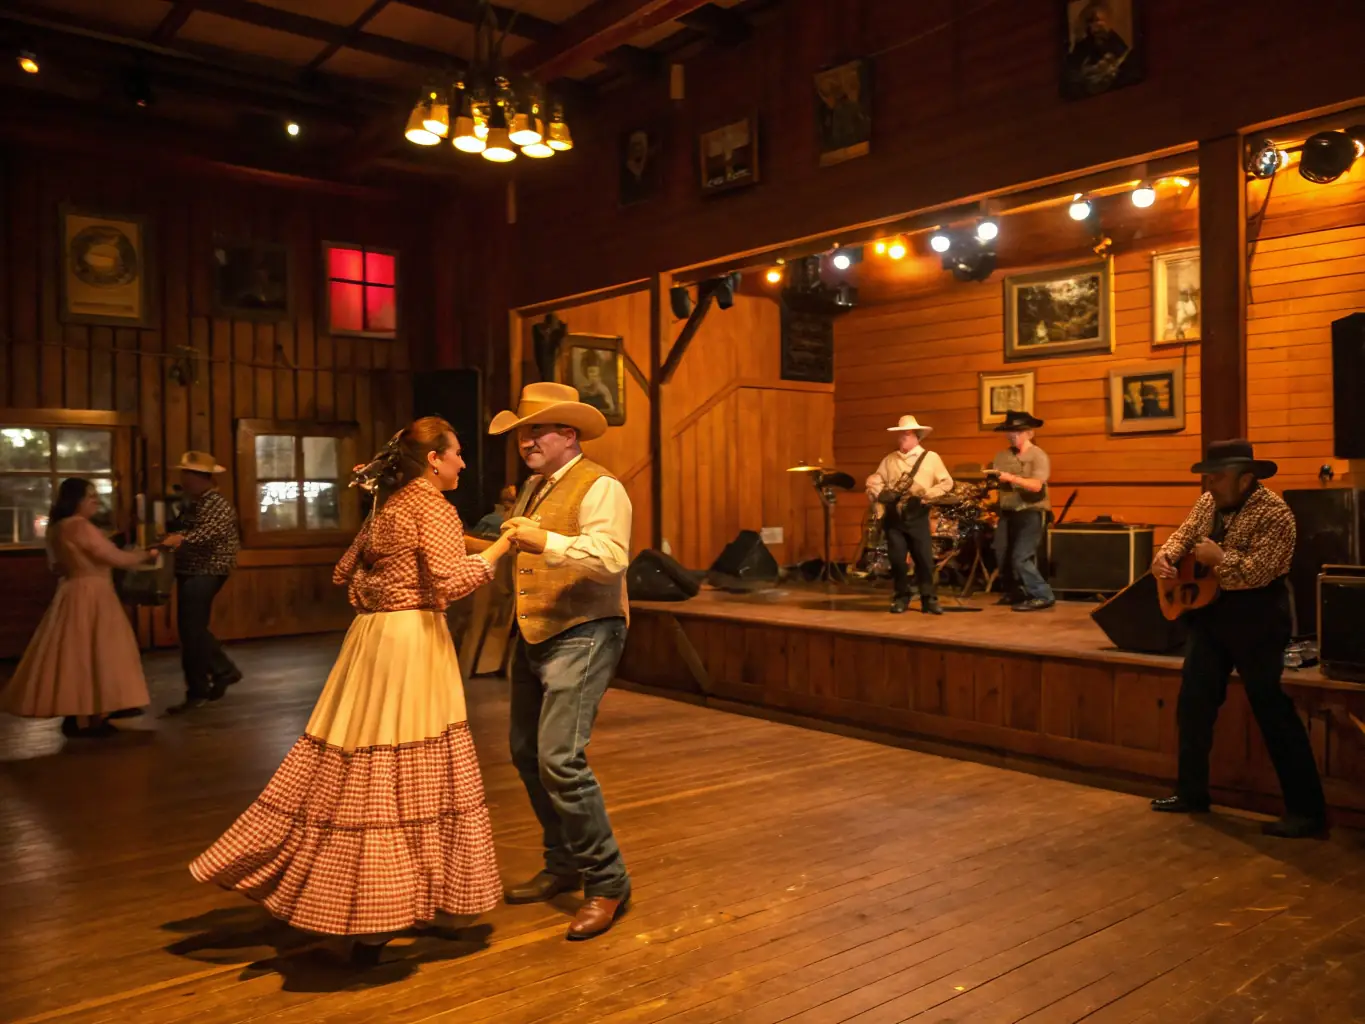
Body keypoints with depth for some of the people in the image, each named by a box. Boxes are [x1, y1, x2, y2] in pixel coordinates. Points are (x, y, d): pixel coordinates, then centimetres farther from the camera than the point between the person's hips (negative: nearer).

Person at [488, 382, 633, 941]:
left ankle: (606, 883, -1)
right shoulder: (533, 488, 15)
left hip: (582, 635, -9)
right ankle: (563, 865, 31)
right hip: (533, 636, 9)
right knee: (526, 754, 14)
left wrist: (547, 543, -36)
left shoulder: (599, 487, -12)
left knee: (560, 758, -17)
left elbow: (611, 557, -27)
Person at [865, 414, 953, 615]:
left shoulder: (931, 457, 4)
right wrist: (880, 494, -10)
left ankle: (929, 599, 5)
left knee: (924, 558, -4)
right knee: (897, 558, 3)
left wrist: (927, 493, -13)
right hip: (893, 515, 3)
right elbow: (873, 481, 10)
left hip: (917, 515, -3)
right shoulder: (889, 460, 12)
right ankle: (901, 597, 15)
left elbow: (947, 483, 1)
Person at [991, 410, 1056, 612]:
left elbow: (1036, 485, -21)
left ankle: (1042, 596, -1)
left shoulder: (1038, 456, -8)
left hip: (1031, 513, -6)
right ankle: (1014, 593, 26)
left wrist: (1011, 478, -31)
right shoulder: (1003, 456, 9)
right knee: (1002, 556, 8)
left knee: (1021, 558, -13)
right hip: (1008, 513, 6)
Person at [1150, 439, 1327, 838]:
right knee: (1193, 701, 11)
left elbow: (1258, 571, -28)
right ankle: (1192, 792, 24)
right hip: (1210, 611, 8)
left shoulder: (1273, 513, -19)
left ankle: (1307, 809, 4)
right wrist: (1166, 555, -7)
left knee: (1271, 709, -6)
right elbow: (1184, 534, 13)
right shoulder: (1208, 502, 5)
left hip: (1256, 617, -8)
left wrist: (1218, 557, -21)